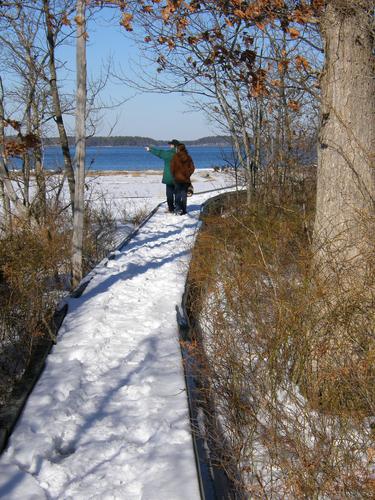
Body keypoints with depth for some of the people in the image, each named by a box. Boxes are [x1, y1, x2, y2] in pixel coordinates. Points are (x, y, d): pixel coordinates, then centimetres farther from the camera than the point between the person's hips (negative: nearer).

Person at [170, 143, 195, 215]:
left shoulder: (175, 157, -9)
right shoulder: (188, 157, 0)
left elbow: (172, 167, -7)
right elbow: (192, 168, 2)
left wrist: (174, 175, 6)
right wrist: (188, 175, 10)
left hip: (178, 178, -3)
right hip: (186, 179, 3)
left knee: (177, 194, 2)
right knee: (184, 194, 9)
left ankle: (178, 209, -7)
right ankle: (183, 210, 11)